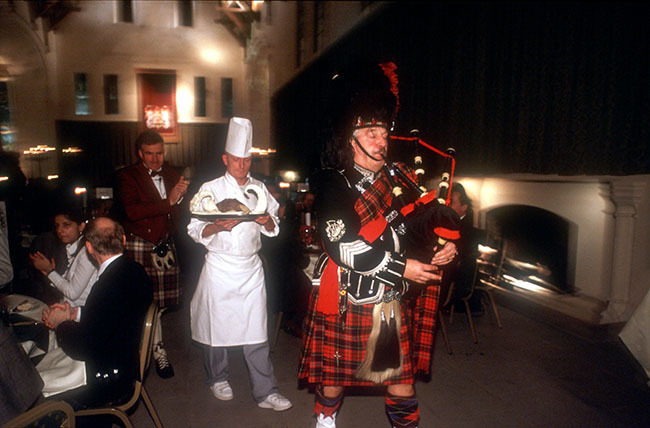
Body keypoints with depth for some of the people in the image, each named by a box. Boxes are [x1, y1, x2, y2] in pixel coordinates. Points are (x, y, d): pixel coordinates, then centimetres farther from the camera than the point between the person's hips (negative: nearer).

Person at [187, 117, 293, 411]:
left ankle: (266, 392, 11)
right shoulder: (211, 189, 0)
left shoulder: (259, 188, 9)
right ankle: (218, 379, 34)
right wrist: (218, 226, -21)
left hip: (251, 268, 2)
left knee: (256, 331, 2)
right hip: (220, 267, -2)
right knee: (217, 325, 9)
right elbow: (195, 230, -2)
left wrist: (268, 221, -11)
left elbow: (273, 229, 12)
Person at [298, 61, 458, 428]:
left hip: (389, 304, 4)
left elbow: (405, 235, 14)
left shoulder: (396, 182, 7)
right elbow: (343, 246, -20)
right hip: (343, 303, -4)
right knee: (333, 380, 16)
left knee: (402, 386, 11)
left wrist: (438, 251, -5)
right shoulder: (333, 184, -10)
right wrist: (401, 268, -19)